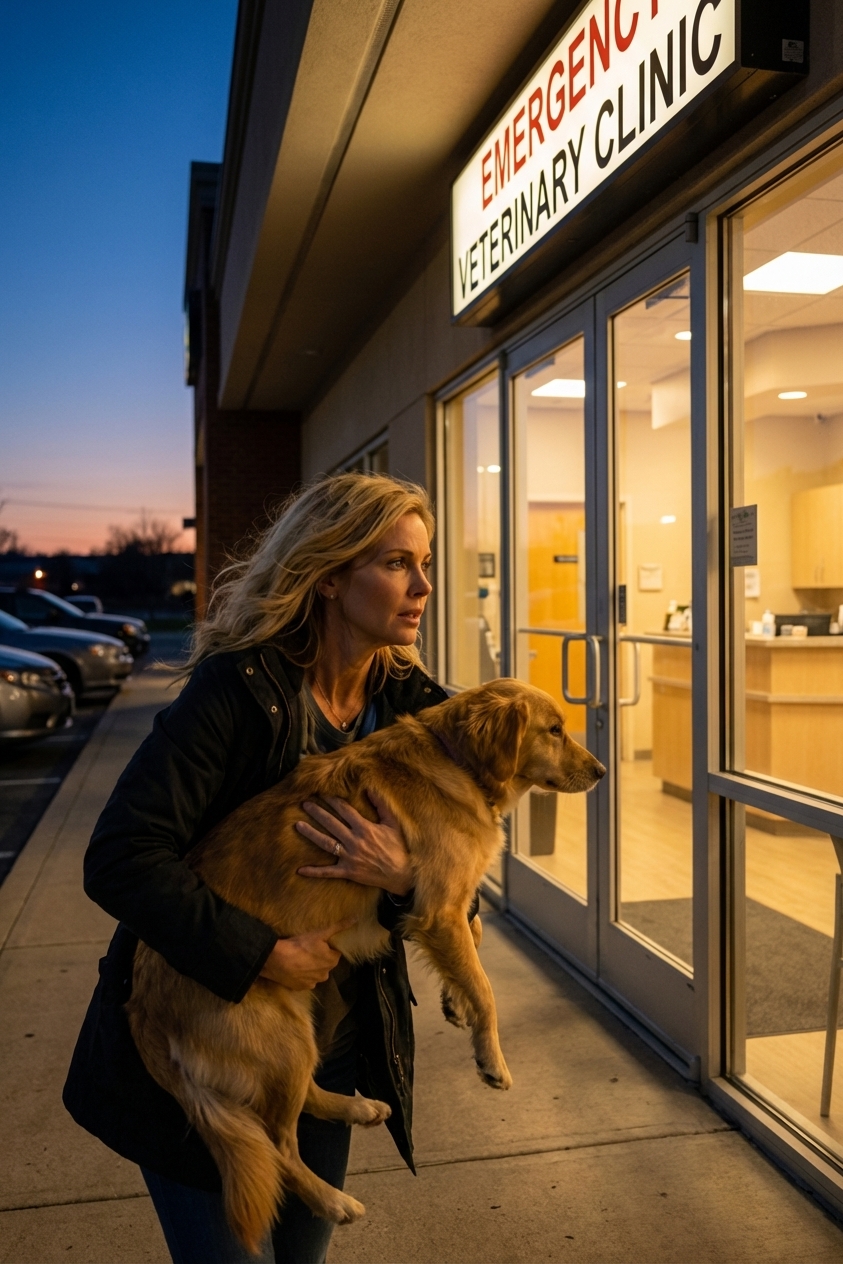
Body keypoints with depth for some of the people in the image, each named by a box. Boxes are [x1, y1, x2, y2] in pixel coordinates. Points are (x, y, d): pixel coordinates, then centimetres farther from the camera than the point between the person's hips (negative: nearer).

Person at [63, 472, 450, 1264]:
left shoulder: (411, 707, -4)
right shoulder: (237, 690, -21)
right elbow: (120, 859, -27)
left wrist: (403, 878, -22)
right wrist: (265, 957, -27)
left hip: (330, 1044, 6)